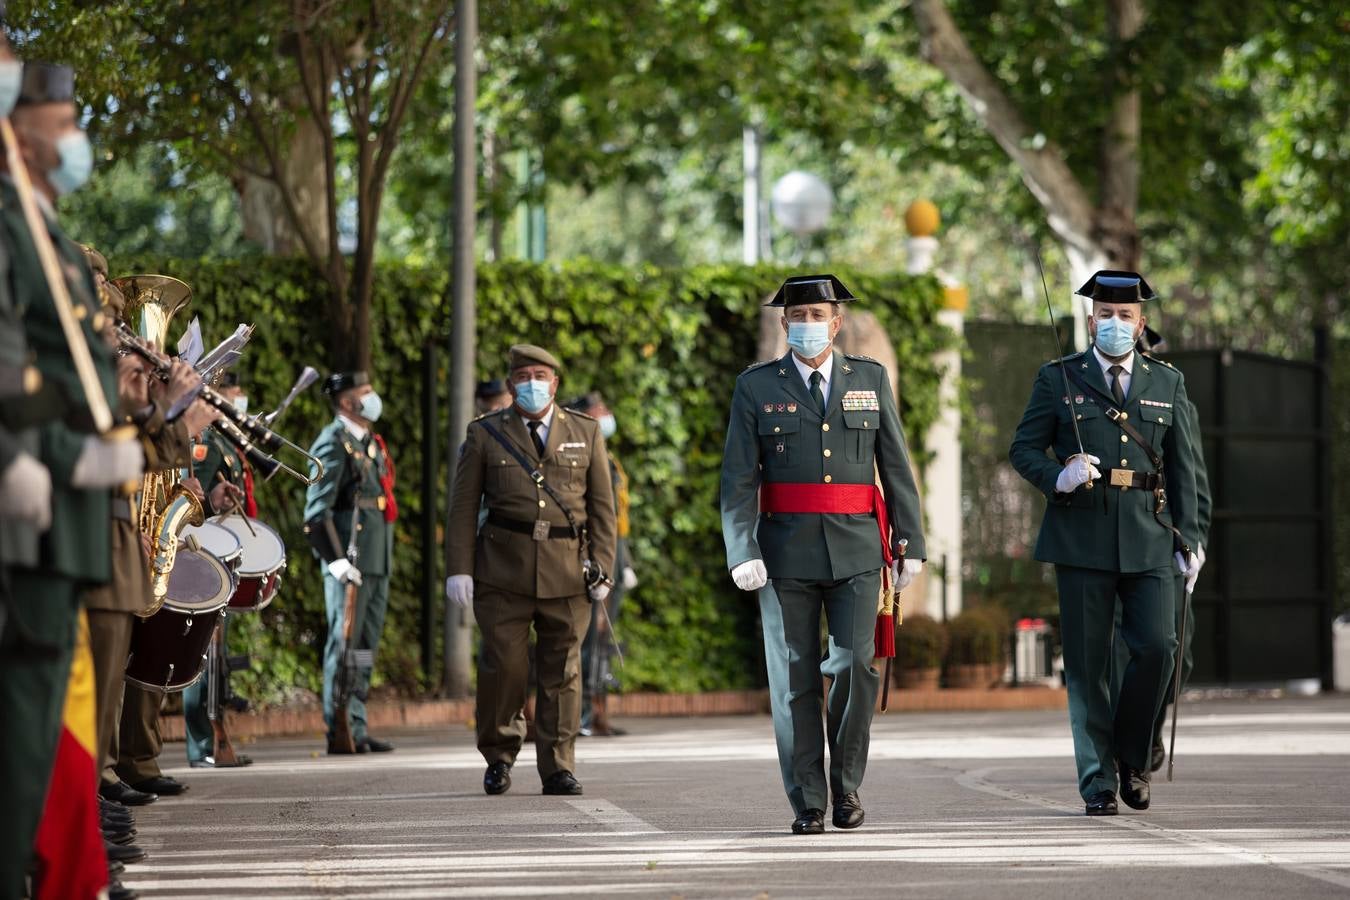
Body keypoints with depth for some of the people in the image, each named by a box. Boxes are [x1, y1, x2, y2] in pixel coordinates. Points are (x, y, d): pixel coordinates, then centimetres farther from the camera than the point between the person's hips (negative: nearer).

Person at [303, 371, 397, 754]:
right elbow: (317, 511, -15)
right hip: (351, 564, -9)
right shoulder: (333, 443, -9)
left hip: (378, 561, 9)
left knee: (366, 647, 10)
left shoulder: (371, 443, 19)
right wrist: (337, 560, -21)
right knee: (345, 646, -6)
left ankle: (357, 727, 14)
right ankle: (343, 732, -5)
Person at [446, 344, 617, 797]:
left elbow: (602, 506, 11)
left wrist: (602, 567, 2)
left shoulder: (585, 433, 12)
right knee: (503, 666, -4)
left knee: (562, 671, 0)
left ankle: (558, 768, 5)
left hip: (568, 569, 1)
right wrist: (459, 569, -2)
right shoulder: (484, 434, 9)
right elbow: (463, 506, 6)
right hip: (504, 571, -1)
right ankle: (499, 756, 15)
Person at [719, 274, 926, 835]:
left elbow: (896, 467, 11)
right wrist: (741, 552, -12)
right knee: (794, 679, 0)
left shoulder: (870, 380, 10)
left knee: (856, 664, -11)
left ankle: (846, 784, 8)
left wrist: (909, 542, 5)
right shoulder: (757, 387, 5)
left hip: (856, 550, 1)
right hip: (786, 553, 0)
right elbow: (738, 479, -1)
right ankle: (807, 803, 6)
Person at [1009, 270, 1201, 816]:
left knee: (1157, 647, -11)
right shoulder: (1059, 379, 6)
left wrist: (1187, 541, 8)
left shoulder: (1167, 384, 13)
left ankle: (1131, 756, 11)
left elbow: (1182, 468, 14)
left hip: (1148, 540, 1)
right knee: (1087, 663, -1)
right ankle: (1099, 781, 6)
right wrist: (1058, 477, -15)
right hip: (1082, 539, -1)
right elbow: (1024, 449, 6)